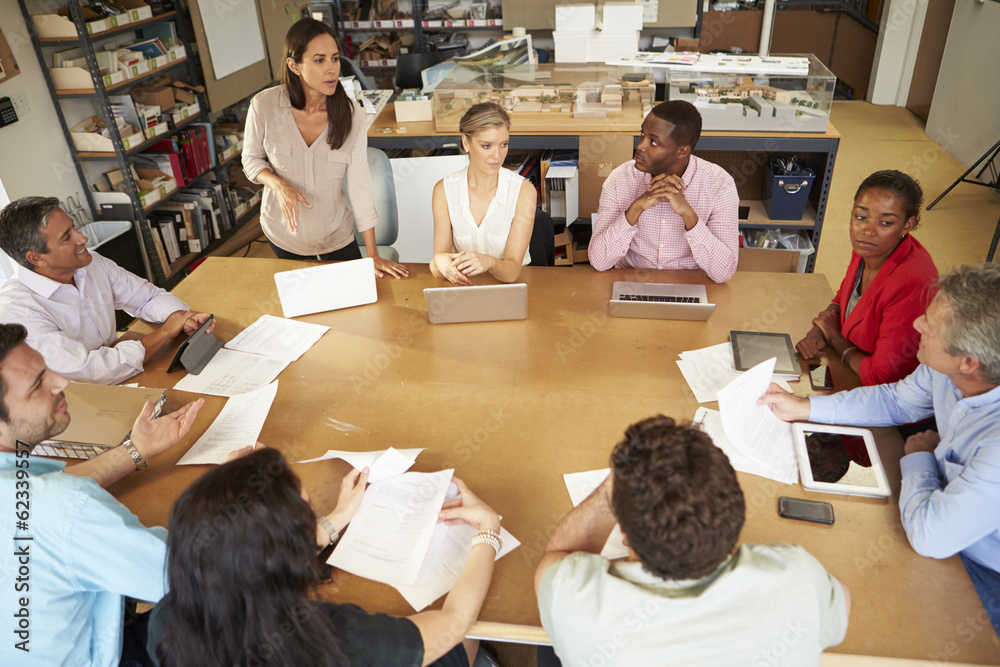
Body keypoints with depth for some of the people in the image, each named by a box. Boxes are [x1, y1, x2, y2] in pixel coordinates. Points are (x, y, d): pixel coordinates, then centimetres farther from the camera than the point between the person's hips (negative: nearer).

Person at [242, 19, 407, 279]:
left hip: (336, 235, 0)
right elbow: (251, 158, -3)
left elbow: (360, 184, -15)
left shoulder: (352, 115, -16)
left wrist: (373, 254, -15)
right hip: (284, 234, 0)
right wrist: (278, 184, -27)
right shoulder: (264, 105, -18)